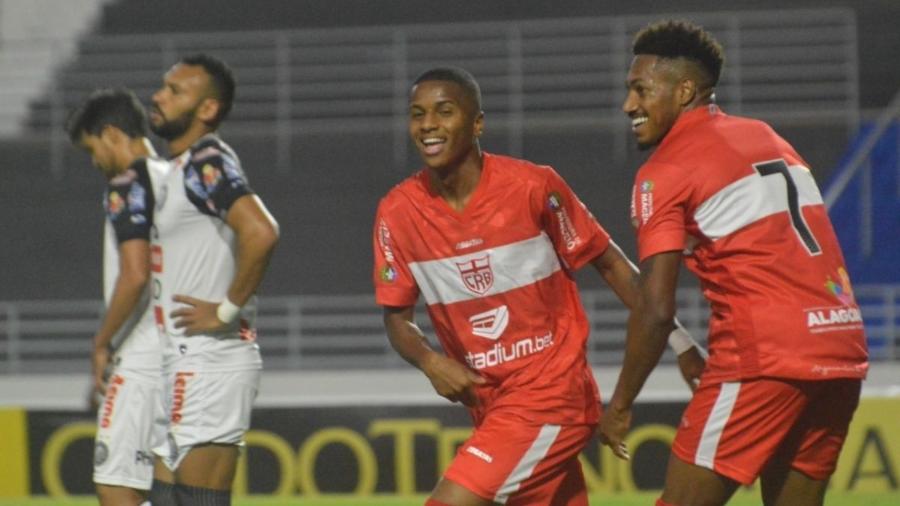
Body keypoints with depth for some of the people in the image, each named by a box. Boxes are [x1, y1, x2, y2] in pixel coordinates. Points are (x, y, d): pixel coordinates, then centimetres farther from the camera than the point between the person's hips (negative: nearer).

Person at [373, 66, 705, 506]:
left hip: (551, 391, -5)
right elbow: (397, 316, 7)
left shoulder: (532, 186, -12)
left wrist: (678, 341, -2)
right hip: (488, 401, 5)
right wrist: (430, 362, -14)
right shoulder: (397, 212, -2)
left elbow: (609, 263, -1)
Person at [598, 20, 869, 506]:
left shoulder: (666, 172, -3)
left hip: (765, 357, -8)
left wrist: (620, 404, -1)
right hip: (843, 353, 8)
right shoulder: (767, 138, 20)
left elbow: (656, 309, -10)